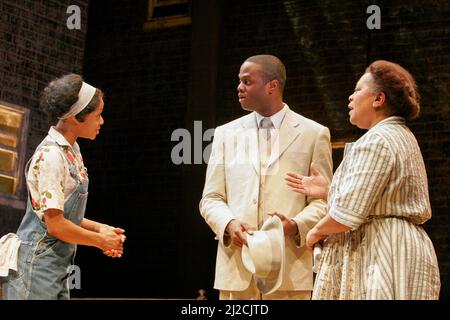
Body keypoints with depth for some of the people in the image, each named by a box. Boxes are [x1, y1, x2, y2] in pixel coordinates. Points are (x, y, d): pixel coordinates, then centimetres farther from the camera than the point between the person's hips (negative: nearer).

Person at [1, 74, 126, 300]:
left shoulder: (71, 150, 8)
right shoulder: (51, 156, -18)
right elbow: (55, 224, -20)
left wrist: (99, 228, 3)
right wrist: (101, 241, -8)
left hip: (59, 263, 9)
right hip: (39, 263, -9)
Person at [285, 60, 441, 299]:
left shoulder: (376, 141, -13)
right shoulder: (403, 137, 20)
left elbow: (348, 214, -20)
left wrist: (317, 232, -2)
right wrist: (327, 191, 18)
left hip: (380, 255, -10)